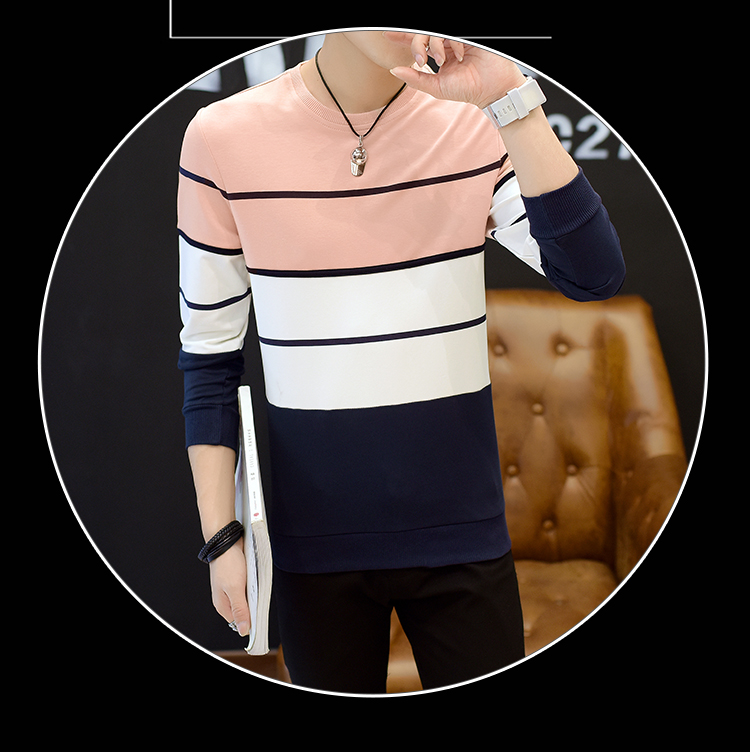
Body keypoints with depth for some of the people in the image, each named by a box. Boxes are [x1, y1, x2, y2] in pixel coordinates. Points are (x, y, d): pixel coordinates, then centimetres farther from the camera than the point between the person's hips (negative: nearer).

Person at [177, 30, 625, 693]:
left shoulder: (474, 125, -4)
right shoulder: (223, 139, -6)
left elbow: (593, 275, -18)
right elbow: (210, 353, 1)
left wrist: (509, 96, -23)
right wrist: (220, 536, -2)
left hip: (461, 534, 1)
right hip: (315, 539, 0)